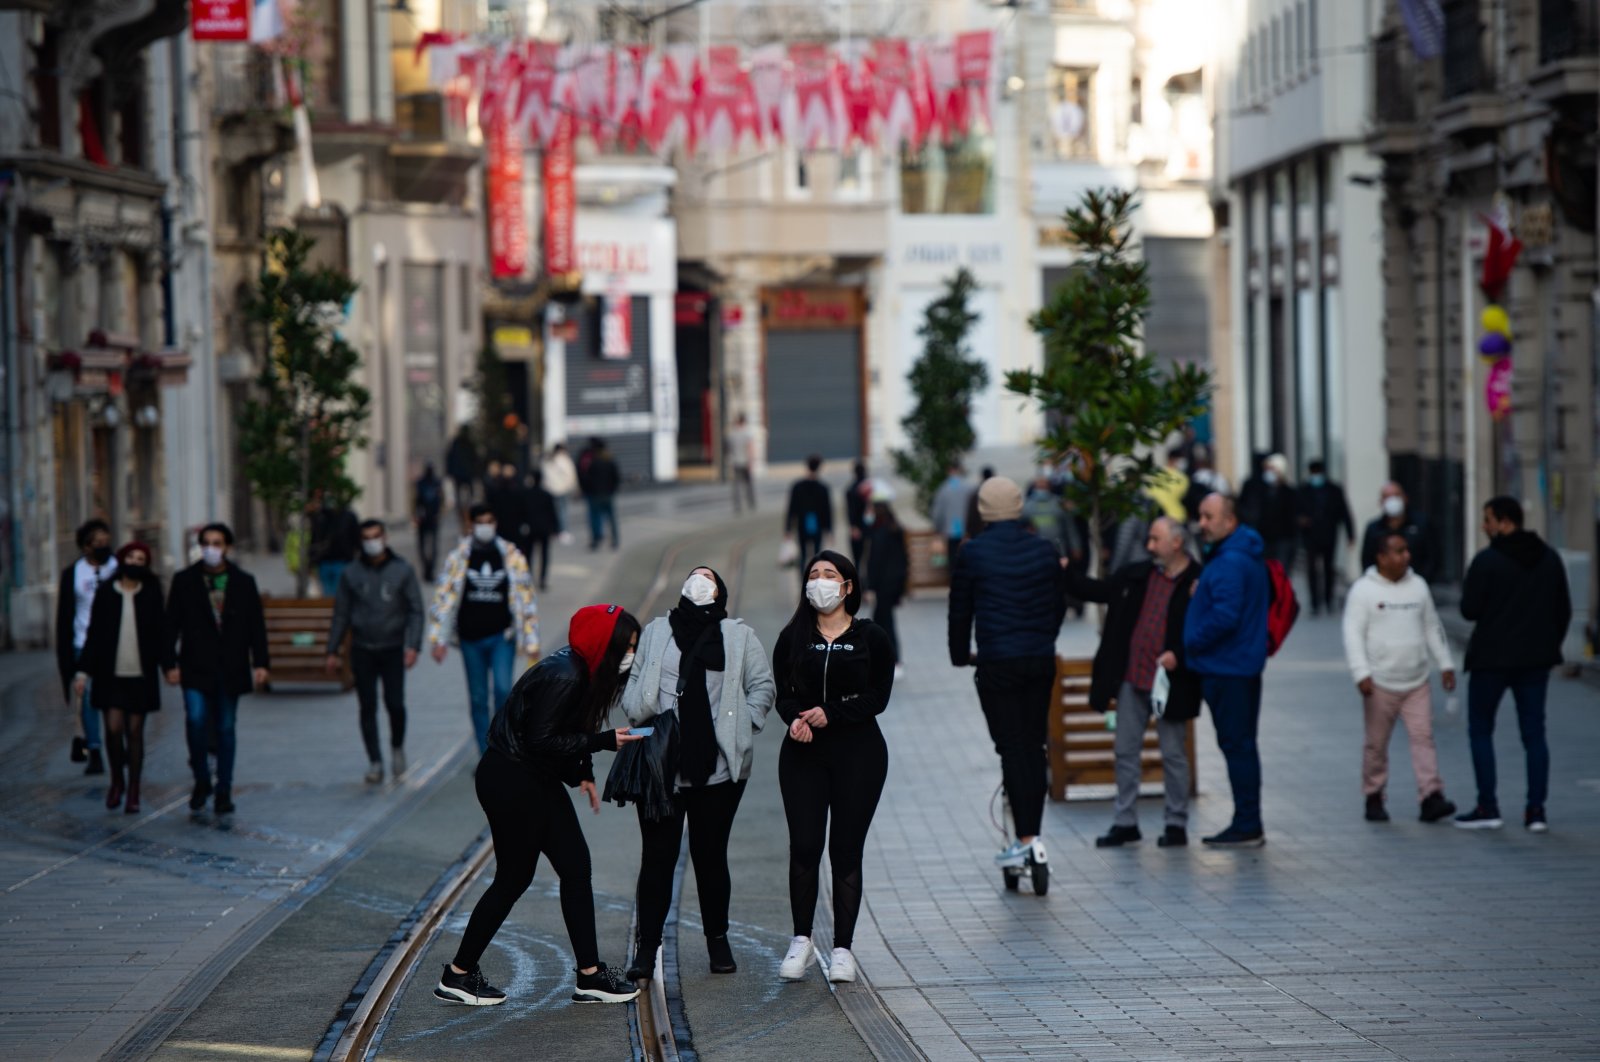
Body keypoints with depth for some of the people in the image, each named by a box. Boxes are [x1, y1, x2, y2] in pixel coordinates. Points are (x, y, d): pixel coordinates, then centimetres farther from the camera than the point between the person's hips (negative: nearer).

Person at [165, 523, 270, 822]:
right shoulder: (184, 581, 3)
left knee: (226, 729, 6)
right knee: (196, 721, -18)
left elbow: (256, 626, 7)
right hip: (196, 668, -1)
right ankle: (201, 780, 2)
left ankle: (223, 793, 13)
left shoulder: (244, 582, 6)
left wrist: (261, 663, -2)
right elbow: (171, 625, 3)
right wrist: (171, 663, -4)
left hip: (230, 670, 1)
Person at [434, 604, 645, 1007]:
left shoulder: (581, 672, 5)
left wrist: (580, 773, 7)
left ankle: (590, 977, 11)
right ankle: (457, 976, 13)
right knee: (514, 878, 0)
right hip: (511, 782, -10)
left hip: (538, 781, 10)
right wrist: (603, 742, -23)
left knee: (576, 867, 7)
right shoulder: (563, 678, -24)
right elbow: (540, 741, -25)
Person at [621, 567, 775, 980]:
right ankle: (646, 947, 3)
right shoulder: (656, 632, 15)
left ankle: (717, 939, 21)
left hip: (718, 768, 0)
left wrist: (740, 730, -1)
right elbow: (634, 683, 13)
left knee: (710, 854, 5)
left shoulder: (739, 637, 11)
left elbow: (762, 687, 10)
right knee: (657, 856, -2)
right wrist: (639, 722, -4)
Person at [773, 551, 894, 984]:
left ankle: (843, 948, 5)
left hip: (857, 752, -1)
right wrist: (796, 718, -18)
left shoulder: (870, 638, 2)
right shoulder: (793, 637, 9)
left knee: (846, 849, 0)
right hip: (803, 753, 1)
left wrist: (830, 714, -17)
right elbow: (781, 690, 3)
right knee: (804, 846, -5)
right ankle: (801, 940, 8)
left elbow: (877, 697, -5)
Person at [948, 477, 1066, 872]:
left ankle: (1027, 840, -9)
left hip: (997, 662, -4)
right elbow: (1059, 604, 15)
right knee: (1034, 747, 12)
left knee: (1011, 749, -3)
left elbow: (960, 610, 1)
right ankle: (1032, 834, 14)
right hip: (1041, 661, 4)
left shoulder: (973, 553, -7)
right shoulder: (1045, 550, 5)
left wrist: (960, 655, 16)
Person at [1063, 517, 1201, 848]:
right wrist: (1066, 570, 6)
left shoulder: (1198, 584, -9)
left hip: (1170, 683, -5)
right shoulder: (1136, 575, 8)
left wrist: (1179, 656, -20)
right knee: (1126, 751, 9)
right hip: (1132, 680, 5)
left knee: (1173, 754, 4)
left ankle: (1177, 824, 14)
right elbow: (1096, 590, 16)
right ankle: (1125, 822, 17)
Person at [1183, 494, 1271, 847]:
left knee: (1236, 745, -6)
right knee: (1241, 745, 14)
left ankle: (1247, 826, -3)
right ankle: (1248, 826, 19)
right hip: (1244, 665, 11)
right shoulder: (1249, 557, 15)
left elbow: (1225, 616, -26)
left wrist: (1193, 643, -14)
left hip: (1226, 668, -11)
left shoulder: (1229, 563, -18)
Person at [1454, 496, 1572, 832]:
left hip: (1492, 658, -5)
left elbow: (1470, 610, -13)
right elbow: (1563, 610, 9)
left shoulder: (1487, 561, -13)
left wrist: (1467, 587, 7)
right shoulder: (1550, 559, 6)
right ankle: (1536, 810, 3)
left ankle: (1487, 807, 3)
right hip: (1536, 660, 5)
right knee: (1534, 733, 8)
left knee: (1480, 730, 8)